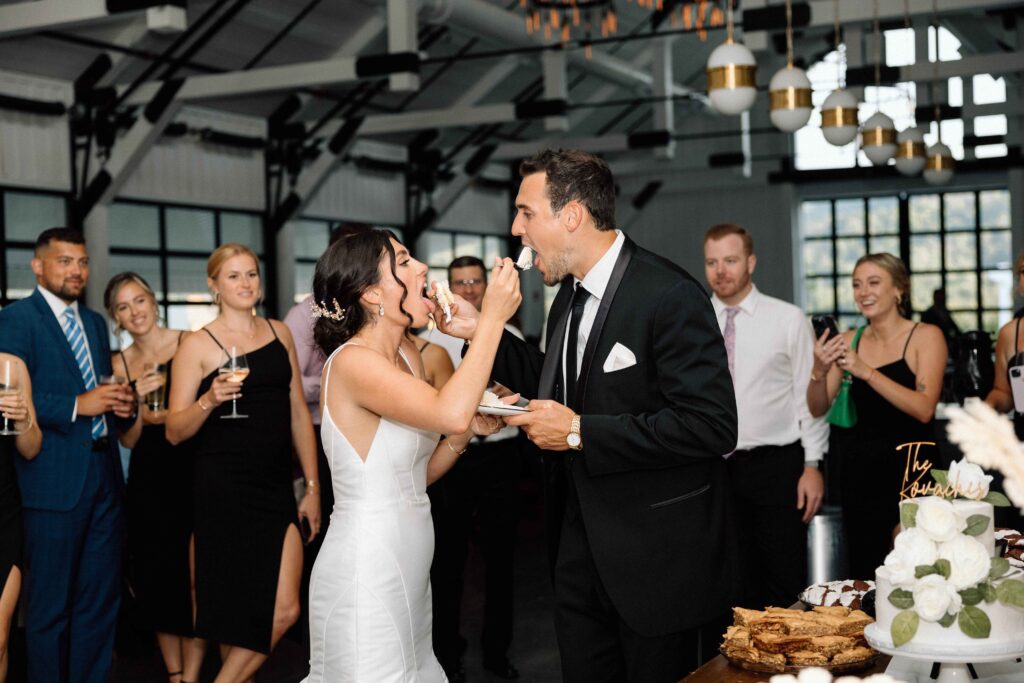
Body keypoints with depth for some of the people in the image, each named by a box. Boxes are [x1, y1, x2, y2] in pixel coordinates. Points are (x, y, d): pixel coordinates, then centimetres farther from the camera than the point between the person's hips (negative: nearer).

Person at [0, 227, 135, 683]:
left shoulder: (94, 322, 17)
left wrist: (120, 405, 2)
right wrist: (77, 405, -20)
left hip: (104, 475, 7)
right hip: (53, 481, -7)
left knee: (101, 598, 12)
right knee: (50, 606, 4)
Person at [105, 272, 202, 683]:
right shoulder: (120, 363, 8)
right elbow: (128, 440, 5)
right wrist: (139, 402, -11)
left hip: (192, 473, -3)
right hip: (147, 481, 3)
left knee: (194, 576, -5)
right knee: (156, 577, 7)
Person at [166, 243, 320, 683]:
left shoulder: (279, 333, 11)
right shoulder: (198, 345, -2)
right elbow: (175, 432, -4)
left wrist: (312, 486, 9)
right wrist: (209, 401, -23)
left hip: (277, 487, 4)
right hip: (225, 490, -4)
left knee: (284, 611, -5)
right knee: (237, 608, 3)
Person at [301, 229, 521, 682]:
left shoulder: (408, 355, 7)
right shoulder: (352, 361, -18)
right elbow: (450, 412, -35)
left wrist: (469, 430, -3)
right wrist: (493, 317, -27)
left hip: (406, 567, 8)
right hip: (364, 572, -8)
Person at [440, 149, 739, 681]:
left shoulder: (670, 296, -20)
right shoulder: (570, 293, 7)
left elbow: (712, 427, -26)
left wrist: (580, 432, -23)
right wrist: (481, 333, 6)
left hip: (655, 555, -7)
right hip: (581, 547, 8)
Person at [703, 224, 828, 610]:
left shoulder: (788, 319, -1)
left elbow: (810, 397, -1)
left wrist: (812, 466, -5)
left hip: (775, 466, -2)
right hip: (713, 466, 3)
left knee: (785, 584, -2)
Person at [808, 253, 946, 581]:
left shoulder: (925, 336, -3)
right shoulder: (848, 341, 7)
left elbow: (924, 409, -15)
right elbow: (818, 408, 4)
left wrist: (867, 371, -22)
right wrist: (819, 371, -16)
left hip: (909, 471, -4)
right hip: (860, 476, 4)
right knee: (863, 575, 8)